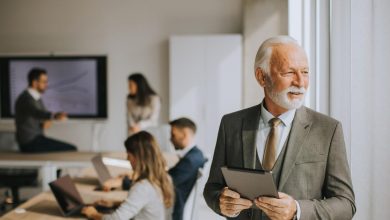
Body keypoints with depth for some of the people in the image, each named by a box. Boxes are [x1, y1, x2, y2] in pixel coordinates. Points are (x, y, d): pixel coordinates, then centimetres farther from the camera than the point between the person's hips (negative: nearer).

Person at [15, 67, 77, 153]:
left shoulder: (36, 98, 12)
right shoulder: (25, 99, -19)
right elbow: (37, 113, -38)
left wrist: (44, 123, -8)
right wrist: (55, 116, -58)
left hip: (37, 137, 10)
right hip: (30, 142, -10)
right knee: (71, 150, -14)